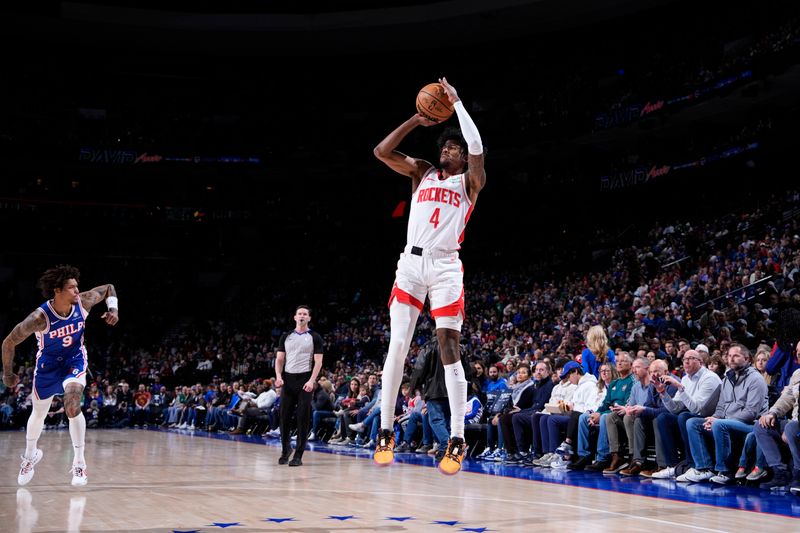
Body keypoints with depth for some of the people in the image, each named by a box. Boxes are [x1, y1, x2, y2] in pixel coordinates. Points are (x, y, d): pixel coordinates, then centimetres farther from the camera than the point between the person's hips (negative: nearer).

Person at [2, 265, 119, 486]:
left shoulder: (83, 302, -23)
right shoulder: (40, 317, -32)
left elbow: (109, 288, -3)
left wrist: (113, 308, -21)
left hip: (75, 360, 0)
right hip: (48, 364, 0)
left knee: (72, 406, -25)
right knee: (39, 414, 17)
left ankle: (79, 462, -11)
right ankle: (30, 455, 47)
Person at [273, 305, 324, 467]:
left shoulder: (314, 337, 3)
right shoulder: (286, 337, 12)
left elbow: (318, 361, -3)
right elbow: (279, 359, 11)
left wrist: (311, 380, -15)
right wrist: (278, 376, -6)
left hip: (305, 380, -3)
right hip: (288, 379, 3)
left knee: (303, 418, -4)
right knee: (284, 416, 2)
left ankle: (298, 455, 0)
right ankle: (285, 448, 21)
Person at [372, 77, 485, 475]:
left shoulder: (469, 182, 6)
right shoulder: (422, 173, 16)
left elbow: (477, 148, -13)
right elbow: (381, 152, 5)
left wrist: (456, 103, -7)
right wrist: (416, 120, 4)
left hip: (446, 267, -3)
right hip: (411, 262, 3)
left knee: (449, 349, -7)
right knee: (397, 346, -2)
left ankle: (457, 441, -5)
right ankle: (385, 431, 6)